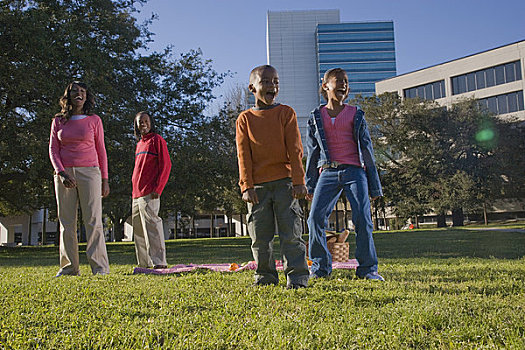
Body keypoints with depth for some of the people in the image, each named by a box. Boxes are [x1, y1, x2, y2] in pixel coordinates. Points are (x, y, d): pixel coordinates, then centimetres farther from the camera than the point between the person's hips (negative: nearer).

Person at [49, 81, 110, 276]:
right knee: (66, 222, 2)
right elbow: (53, 149, 7)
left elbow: (101, 150, 9)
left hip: (89, 172, -2)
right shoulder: (58, 121, 12)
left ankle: (100, 267, -9)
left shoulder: (94, 120, 9)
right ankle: (69, 267, 8)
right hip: (64, 174, 2)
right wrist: (61, 173, -10)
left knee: (93, 220, -9)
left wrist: (105, 179, 3)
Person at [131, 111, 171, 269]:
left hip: (149, 193, -9)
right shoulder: (139, 144, 21)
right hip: (137, 194, 9)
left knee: (151, 225, -13)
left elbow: (166, 165, -9)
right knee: (138, 230, 10)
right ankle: (144, 263, 17)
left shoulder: (157, 140, -2)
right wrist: (135, 190, 15)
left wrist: (157, 188, -17)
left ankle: (159, 262, -12)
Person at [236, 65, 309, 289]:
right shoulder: (245, 119, 7)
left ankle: (297, 276, 3)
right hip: (258, 186, 2)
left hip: (284, 181, -1)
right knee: (259, 235, 6)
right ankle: (265, 275, 19)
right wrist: (247, 186, -6)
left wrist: (298, 181, -8)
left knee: (291, 232, -3)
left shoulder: (286, 113, 4)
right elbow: (243, 156, 2)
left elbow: (295, 150, -1)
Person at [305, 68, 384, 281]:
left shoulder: (356, 115, 10)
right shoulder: (316, 117, 13)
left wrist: (374, 186, 8)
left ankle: (367, 268, 2)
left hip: (354, 171, -1)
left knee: (362, 219, -11)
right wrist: (310, 185, 13)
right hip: (328, 173, 1)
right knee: (315, 218, -11)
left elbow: (366, 149, 11)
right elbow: (312, 152, 16)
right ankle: (320, 267, 4)